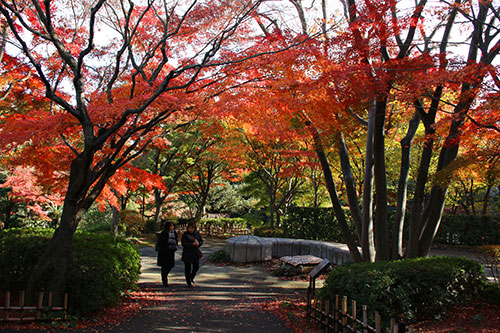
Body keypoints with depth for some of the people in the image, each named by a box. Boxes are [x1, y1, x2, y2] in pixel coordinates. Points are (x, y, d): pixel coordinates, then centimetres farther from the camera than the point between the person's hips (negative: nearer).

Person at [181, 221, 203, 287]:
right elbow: (183, 243, -18)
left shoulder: (197, 233, 4)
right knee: (187, 267, 3)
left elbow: (201, 241, 8)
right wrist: (192, 244, -27)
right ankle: (188, 282, 16)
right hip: (187, 253, -4)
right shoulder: (185, 234, -9)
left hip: (195, 252, 4)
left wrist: (198, 243, -16)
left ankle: (192, 277, 26)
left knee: (196, 266, -1)